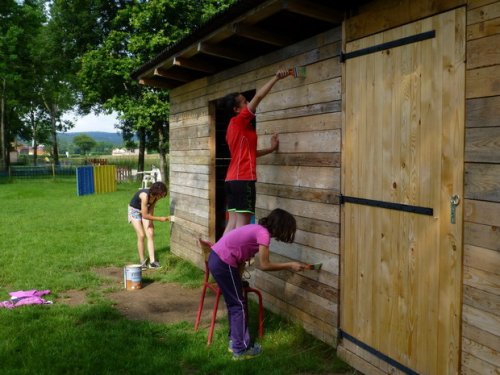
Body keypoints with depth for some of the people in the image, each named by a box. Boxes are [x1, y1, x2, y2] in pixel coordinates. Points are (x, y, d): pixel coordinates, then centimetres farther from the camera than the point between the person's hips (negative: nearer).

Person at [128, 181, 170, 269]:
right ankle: (142, 261, 1)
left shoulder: (155, 196, -18)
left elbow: (151, 209, -5)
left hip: (145, 211, 6)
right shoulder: (145, 195, -38)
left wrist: (150, 222, -15)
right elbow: (144, 215, -34)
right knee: (141, 235, -12)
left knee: (150, 234, -7)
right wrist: (160, 218, -30)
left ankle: (152, 261, -9)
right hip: (134, 211, -6)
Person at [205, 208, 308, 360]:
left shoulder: (258, 228, 13)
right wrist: (289, 265, -5)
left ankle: (235, 341, 30)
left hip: (216, 259, 9)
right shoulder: (263, 233, -14)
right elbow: (264, 265, -13)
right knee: (239, 305, 2)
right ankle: (240, 349, 10)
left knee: (234, 303, 19)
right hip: (223, 264, -9)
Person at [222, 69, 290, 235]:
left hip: (232, 179, 9)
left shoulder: (235, 127, 20)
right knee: (242, 224, -8)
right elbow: (258, 96, -10)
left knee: (232, 223, 6)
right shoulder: (240, 121, -6)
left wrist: (271, 149, 23)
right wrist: (276, 77, -4)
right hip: (243, 179, -9)